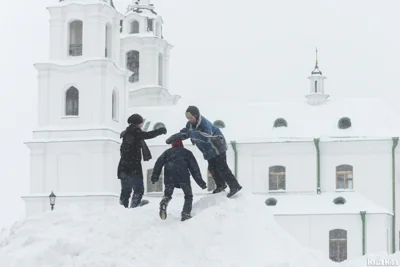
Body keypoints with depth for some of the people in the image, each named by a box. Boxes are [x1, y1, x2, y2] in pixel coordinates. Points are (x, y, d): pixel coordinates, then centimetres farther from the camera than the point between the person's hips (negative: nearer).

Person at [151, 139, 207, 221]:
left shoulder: (167, 152, 29)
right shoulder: (187, 152, 26)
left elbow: (159, 163, 15)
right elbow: (194, 168, 19)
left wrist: (154, 176, 12)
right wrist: (200, 182, 19)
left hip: (169, 177, 1)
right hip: (183, 176, -1)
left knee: (167, 195, 13)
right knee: (188, 196, 11)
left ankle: (163, 203, -22)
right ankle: (185, 213, -8)